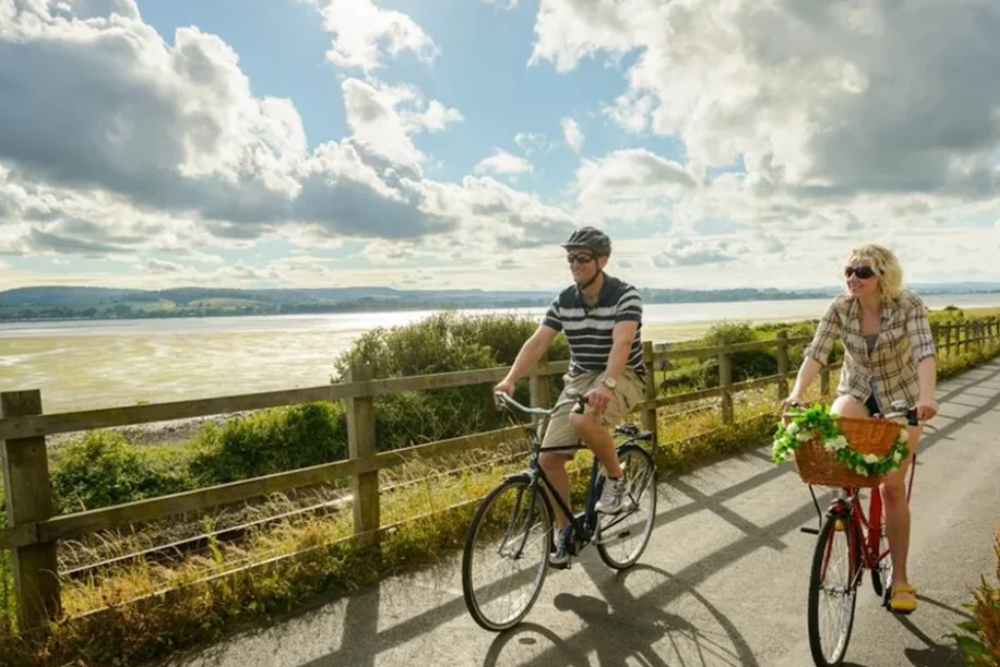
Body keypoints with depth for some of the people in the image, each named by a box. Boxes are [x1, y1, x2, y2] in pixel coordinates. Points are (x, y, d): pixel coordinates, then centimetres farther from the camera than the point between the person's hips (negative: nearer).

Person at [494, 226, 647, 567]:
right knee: (548, 458, -5)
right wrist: (510, 379, -24)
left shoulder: (625, 295, -15)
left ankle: (615, 477, -6)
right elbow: (537, 342, -9)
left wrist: (606, 384, -48)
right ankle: (565, 531, 15)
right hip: (580, 378, 5)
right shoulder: (563, 301, -1)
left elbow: (622, 343, -30)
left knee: (584, 421, -37)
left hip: (623, 377, -5)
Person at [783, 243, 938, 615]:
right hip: (857, 392, 2)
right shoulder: (839, 308, -14)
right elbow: (816, 352, -24)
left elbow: (925, 351, -33)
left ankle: (900, 579, 13)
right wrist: (797, 393, -40)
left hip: (900, 397, -1)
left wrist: (926, 396, -51)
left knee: (893, 488, -3)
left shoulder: (908, 306, -19)